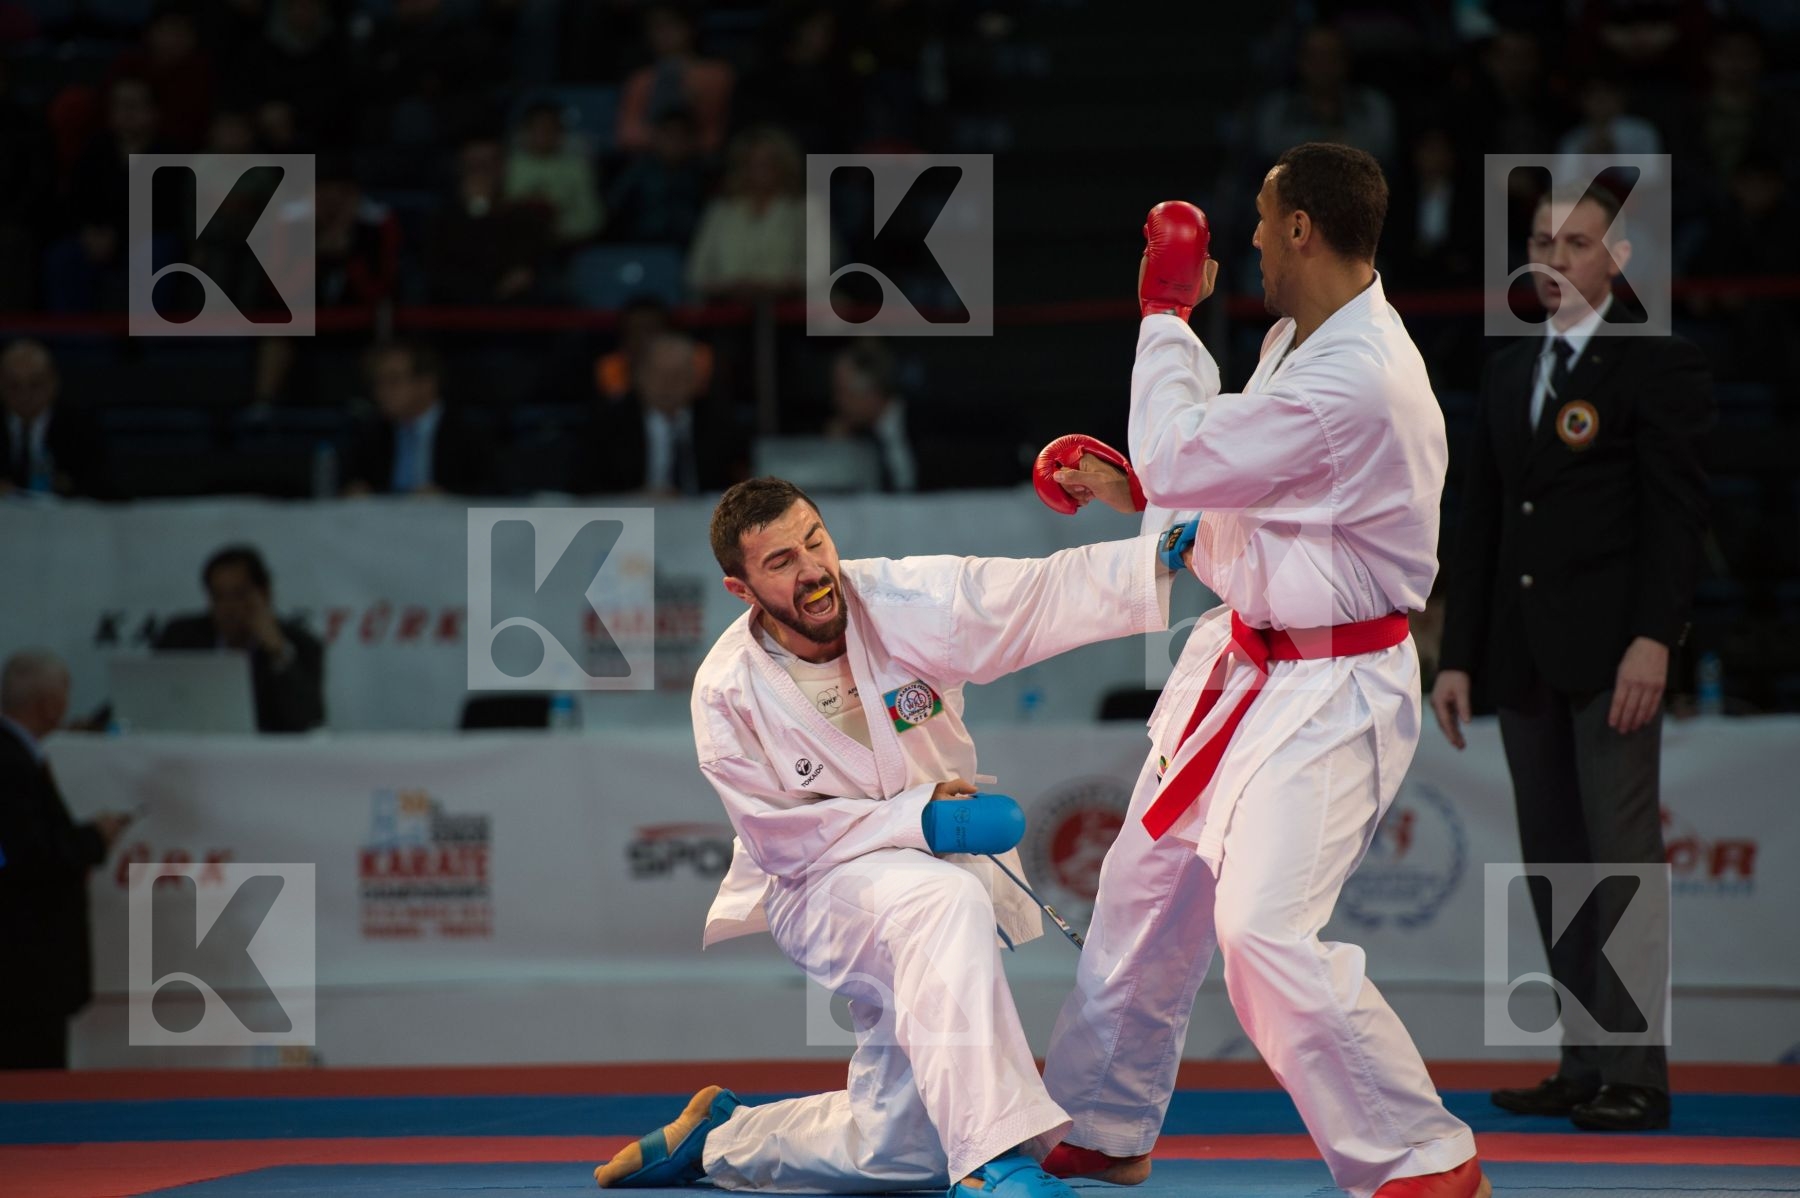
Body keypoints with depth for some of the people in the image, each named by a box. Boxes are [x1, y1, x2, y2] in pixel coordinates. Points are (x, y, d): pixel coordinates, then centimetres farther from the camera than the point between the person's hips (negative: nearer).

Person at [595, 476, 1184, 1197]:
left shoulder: (903, 600, -13)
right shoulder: (729, 692, -16)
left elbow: (1049, 595, -25)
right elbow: (783, 838, -13)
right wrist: (917, 818, -26)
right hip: (818, 887, -4)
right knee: (943, 907, -41)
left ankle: (720, 1139, 31)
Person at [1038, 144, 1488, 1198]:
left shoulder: (1355, 381, -27)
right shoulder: (1301, 341, 6)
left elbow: (1182, 462, -22)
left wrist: (1167, 312, -12)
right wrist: (1128, 487, 7)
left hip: (1331, 694, -10)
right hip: (1247, 660, 10)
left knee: (1265, 931, -20)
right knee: (1146, 887, 18)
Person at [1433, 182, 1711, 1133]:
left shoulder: (1656, 365, -2)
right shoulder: (1507, 374, 18)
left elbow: (1676, 510, -9)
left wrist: (1654, 638, -19)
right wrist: (1459, 656, 13)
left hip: (1611, 650, -7)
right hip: (1525, 654, 7)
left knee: (1622, 852, -10)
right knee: (1552, 859, 5)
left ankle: (1637, 1076, -10)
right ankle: (1584, 1066, 8)